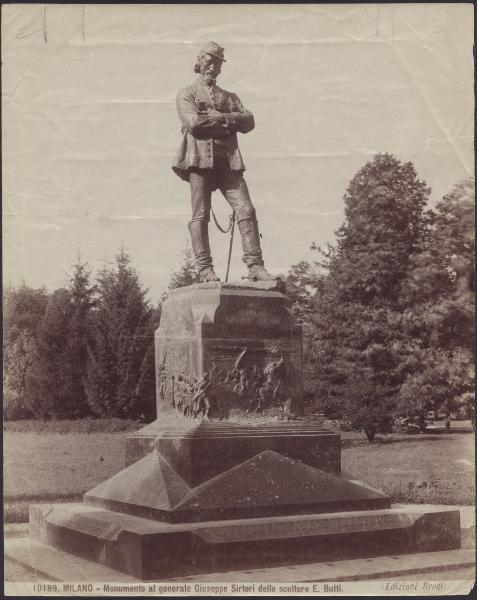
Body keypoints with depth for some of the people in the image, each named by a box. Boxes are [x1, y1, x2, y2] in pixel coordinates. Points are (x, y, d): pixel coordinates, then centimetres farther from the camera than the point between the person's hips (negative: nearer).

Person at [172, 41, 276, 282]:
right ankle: (205, 269, -6)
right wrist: (227, 121, 0)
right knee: (200, 215, -8)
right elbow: (193, 122, -6)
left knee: (246, 210, -9)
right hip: (199, 158, -3)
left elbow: (248, 122, 9)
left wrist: (219, 116, -3)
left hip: (228, 161, 4)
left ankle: (255, 266, -10)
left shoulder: (230, 97, 27)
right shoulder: (186, 94, 14)